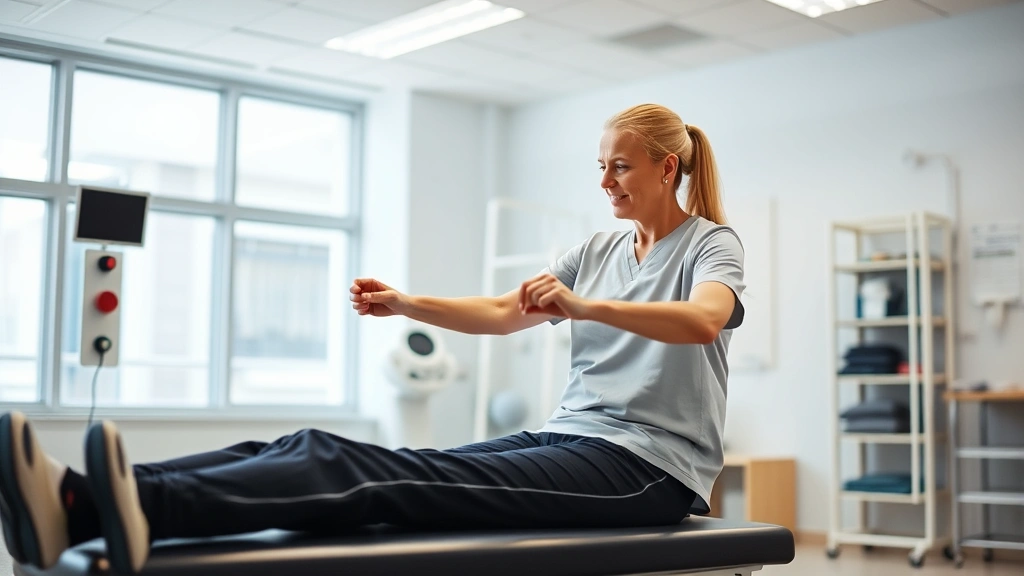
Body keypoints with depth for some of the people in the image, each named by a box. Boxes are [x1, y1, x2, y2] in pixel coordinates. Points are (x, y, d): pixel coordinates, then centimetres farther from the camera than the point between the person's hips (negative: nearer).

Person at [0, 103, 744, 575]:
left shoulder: (711, 243, 0)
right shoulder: (600, 249, 20)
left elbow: (703, 318, -24)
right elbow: (498, 313, 18)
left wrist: (585, 306, -38)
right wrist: (403, 302, 4)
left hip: (649, 463, -6)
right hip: (571, 437, 6)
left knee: (419, 481, -31)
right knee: (398, 464, -20)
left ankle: (149, 509, -51)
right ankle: (85, 502, -36)